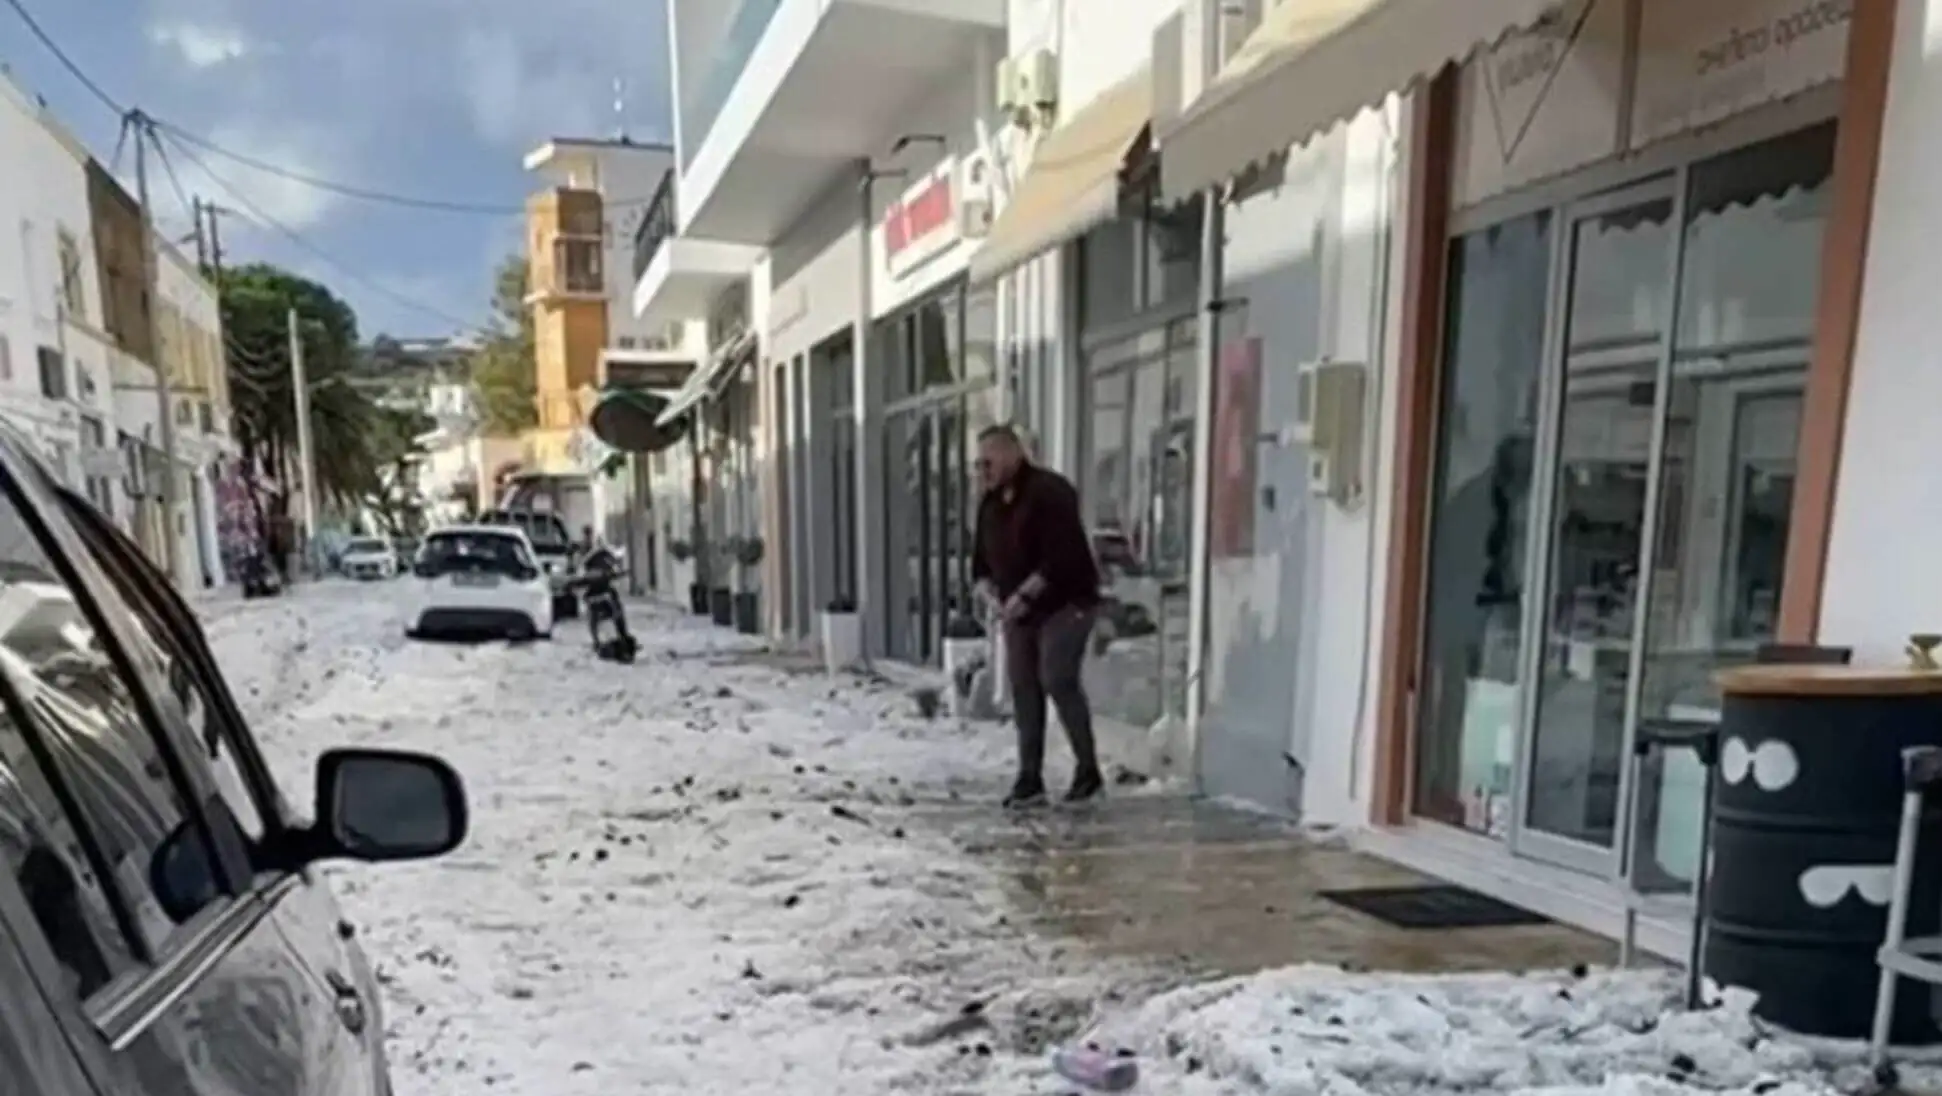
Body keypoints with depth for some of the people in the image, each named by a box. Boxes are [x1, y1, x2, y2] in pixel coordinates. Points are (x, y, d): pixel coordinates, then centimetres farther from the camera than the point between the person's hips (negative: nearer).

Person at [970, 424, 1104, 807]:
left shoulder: (1049, 491, -17)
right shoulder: (990, 502, 9)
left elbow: (1060, 556, -26)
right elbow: (981, 560, 12)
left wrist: (1024, 595, -25)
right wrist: (991, 595, -6)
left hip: (1064, 604, -8)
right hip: (1018, 612, 8)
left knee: (1057, 680, -15)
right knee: (1023, 689, 4)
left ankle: (1088, 770, 0)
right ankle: (1030, 779, 9)